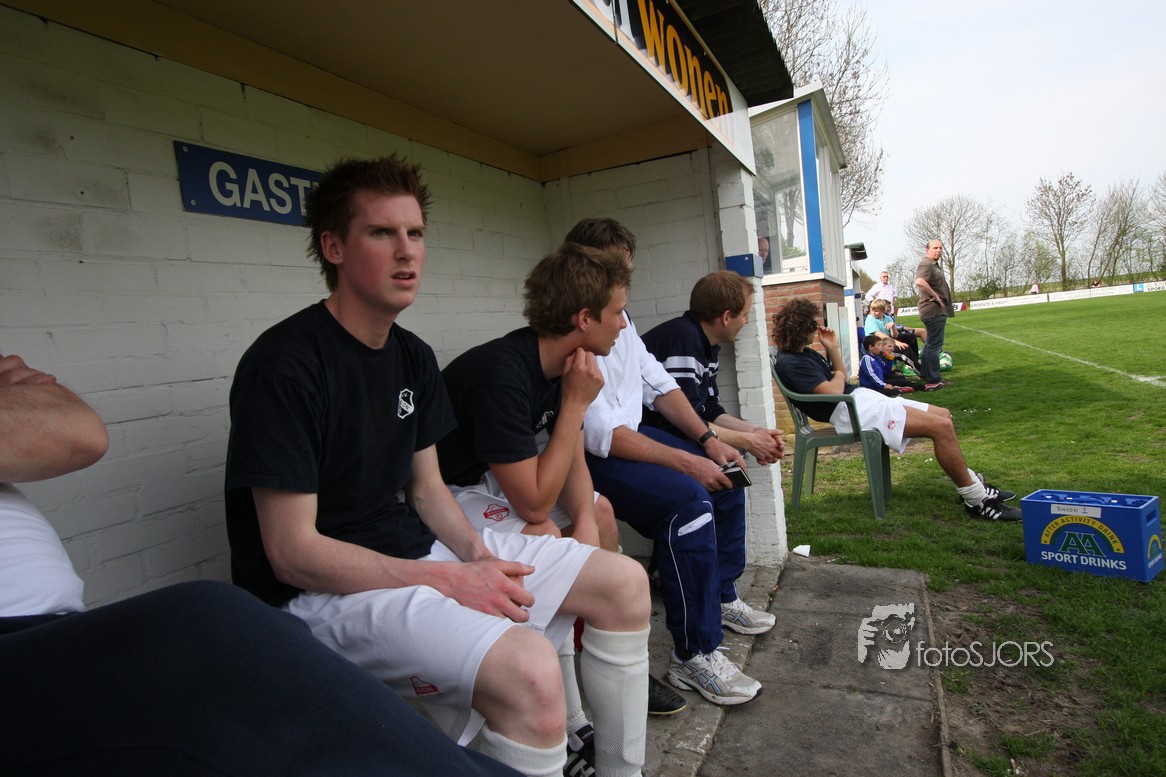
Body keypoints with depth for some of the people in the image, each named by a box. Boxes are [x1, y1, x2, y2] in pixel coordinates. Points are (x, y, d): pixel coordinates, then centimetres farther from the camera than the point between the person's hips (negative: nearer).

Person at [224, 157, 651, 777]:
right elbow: (293, 552, -19)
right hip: (324, 588, -7)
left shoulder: (414, 357, 6)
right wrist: (449, 580, -20)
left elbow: (425, 487, 12)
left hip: (417, 551, 8)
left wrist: (477, 552, -8)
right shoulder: (284, 366, -17)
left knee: (623, 582, 1)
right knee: (529, 669, -34)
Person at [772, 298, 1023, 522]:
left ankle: (969, 481, 22)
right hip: (850, 410, -12)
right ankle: (977, 500, -7)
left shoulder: (805, 353, 17)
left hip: (861, 397, 12)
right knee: (941, 427, -17)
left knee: (944, 415, 14)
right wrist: (838, 375, 1)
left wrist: (832, 349, 9)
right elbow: (833, 391, -20)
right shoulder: (789, 362, -16)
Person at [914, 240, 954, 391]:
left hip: (938, 309, 11)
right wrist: (935, 296, -26)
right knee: (934, 345, -8)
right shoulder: (926, 265, -15)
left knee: (930, 344, 16)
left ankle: (926, 376, 26)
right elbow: (920, 282, -36)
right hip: (934, 310, -11)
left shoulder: (934, 265, 19)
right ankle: (933, 381, -4)